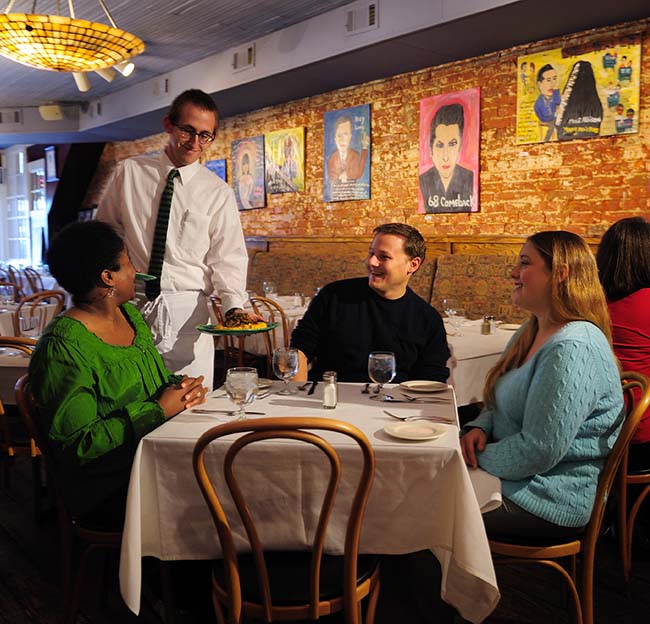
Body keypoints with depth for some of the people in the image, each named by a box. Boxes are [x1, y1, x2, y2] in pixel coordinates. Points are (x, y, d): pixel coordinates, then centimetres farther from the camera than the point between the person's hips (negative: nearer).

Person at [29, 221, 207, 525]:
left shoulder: (129, 314, 9)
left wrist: (181, 386, -2)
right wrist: (159, 410, -17)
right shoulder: (63, 348, -16)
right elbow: (78, 445, -16)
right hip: (112, 486, -7)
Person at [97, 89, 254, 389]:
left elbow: (228, 258, -1)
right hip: (131, 308, 1)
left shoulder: (219, 193, 4)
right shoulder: (129, 172, 7)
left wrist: (234, 307, -18)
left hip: (188, 312, -1)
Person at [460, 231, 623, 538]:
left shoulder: (572, 350, -26)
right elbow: (500, 405, 17)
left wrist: (478, 457, -12)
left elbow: (538, 451, -27)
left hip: (553, 500, -9)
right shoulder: (530, 333, 8)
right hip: (514, 474, 9)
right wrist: (478, 429, -4)